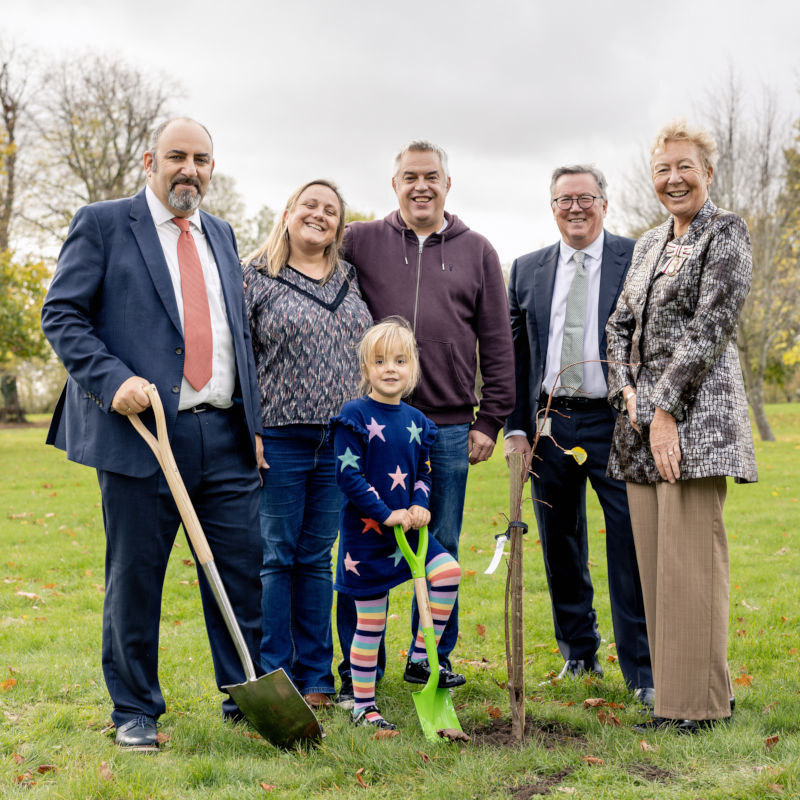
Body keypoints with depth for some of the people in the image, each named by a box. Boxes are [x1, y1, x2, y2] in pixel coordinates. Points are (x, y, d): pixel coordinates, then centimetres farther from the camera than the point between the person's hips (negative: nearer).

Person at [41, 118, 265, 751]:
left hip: (224, 436, 5)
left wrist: (252, 424, 14)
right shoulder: (103, 224, 3)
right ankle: (135, 711, 19)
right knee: (134, 577, 3)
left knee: (244, 570, 5)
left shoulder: (221, 236, 19)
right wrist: (112, 379, -16)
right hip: (141, 429, -4)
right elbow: (61, 315, -2)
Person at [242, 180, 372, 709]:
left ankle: (316, 678, 19)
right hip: (279, 440, -4)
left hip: (342, 442, 4)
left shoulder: (352, 279, 13)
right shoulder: (256, 279, -1)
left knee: (317, 559, 11)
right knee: (275, 558, 2)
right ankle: (273, 679, 12)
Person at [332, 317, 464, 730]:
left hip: (407, 527, 5)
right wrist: (387, 514, -17)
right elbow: (348, 475, -14)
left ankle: (419, 660, 3)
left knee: (447, 571, -15)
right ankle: (363, 706, 16)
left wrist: (419, 505, -5)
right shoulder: (354, 415, -10)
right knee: (370, 621, 1)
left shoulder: (416, 420, 8)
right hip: (366, 530, -5)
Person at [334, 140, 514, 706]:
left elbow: (498, 344, 9)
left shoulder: (477, 252, 10)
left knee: (441, 552, 8)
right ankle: (359, 673, 15)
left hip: (450, 428, 1)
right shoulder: (360, 242, 7)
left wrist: (489, 421, 4)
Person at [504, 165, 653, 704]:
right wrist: (516, 427, 6)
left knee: (631, 545, -5)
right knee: (561, 547, 12)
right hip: (548, 423, 4)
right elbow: (514, 356, 13)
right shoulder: (527, 270, 12)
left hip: (614, 423, -4)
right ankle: (579, 653, 28)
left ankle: (642, 671, 5)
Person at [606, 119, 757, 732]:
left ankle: (699, 700, 1)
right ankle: (671, 689, 18)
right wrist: (626, 390, 1)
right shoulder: (649, 244, 20)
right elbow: (622, 324, 19)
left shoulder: (726, 233, -2)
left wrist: (666, 408, -16)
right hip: (643, 415, 8)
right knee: (655, 558, 8)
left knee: (690, 556, -7)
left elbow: (710, 326, -12)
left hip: (696, 412, -7)